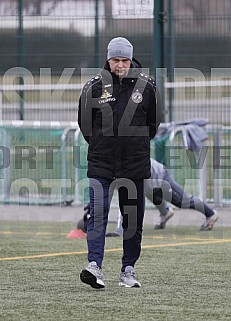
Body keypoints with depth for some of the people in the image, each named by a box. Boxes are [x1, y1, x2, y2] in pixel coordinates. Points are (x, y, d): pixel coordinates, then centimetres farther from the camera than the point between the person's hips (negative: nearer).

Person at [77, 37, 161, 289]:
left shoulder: (146, 86, 1)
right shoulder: (94, 87, -1)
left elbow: (154, 122, 14)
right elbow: (84, 122, 12)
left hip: (135, 164, 1)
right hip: (100, 163, -1)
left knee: (134, 218, 6)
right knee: (98, 214, -13)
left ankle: (128, 270, 15)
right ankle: (94, 266, -18)